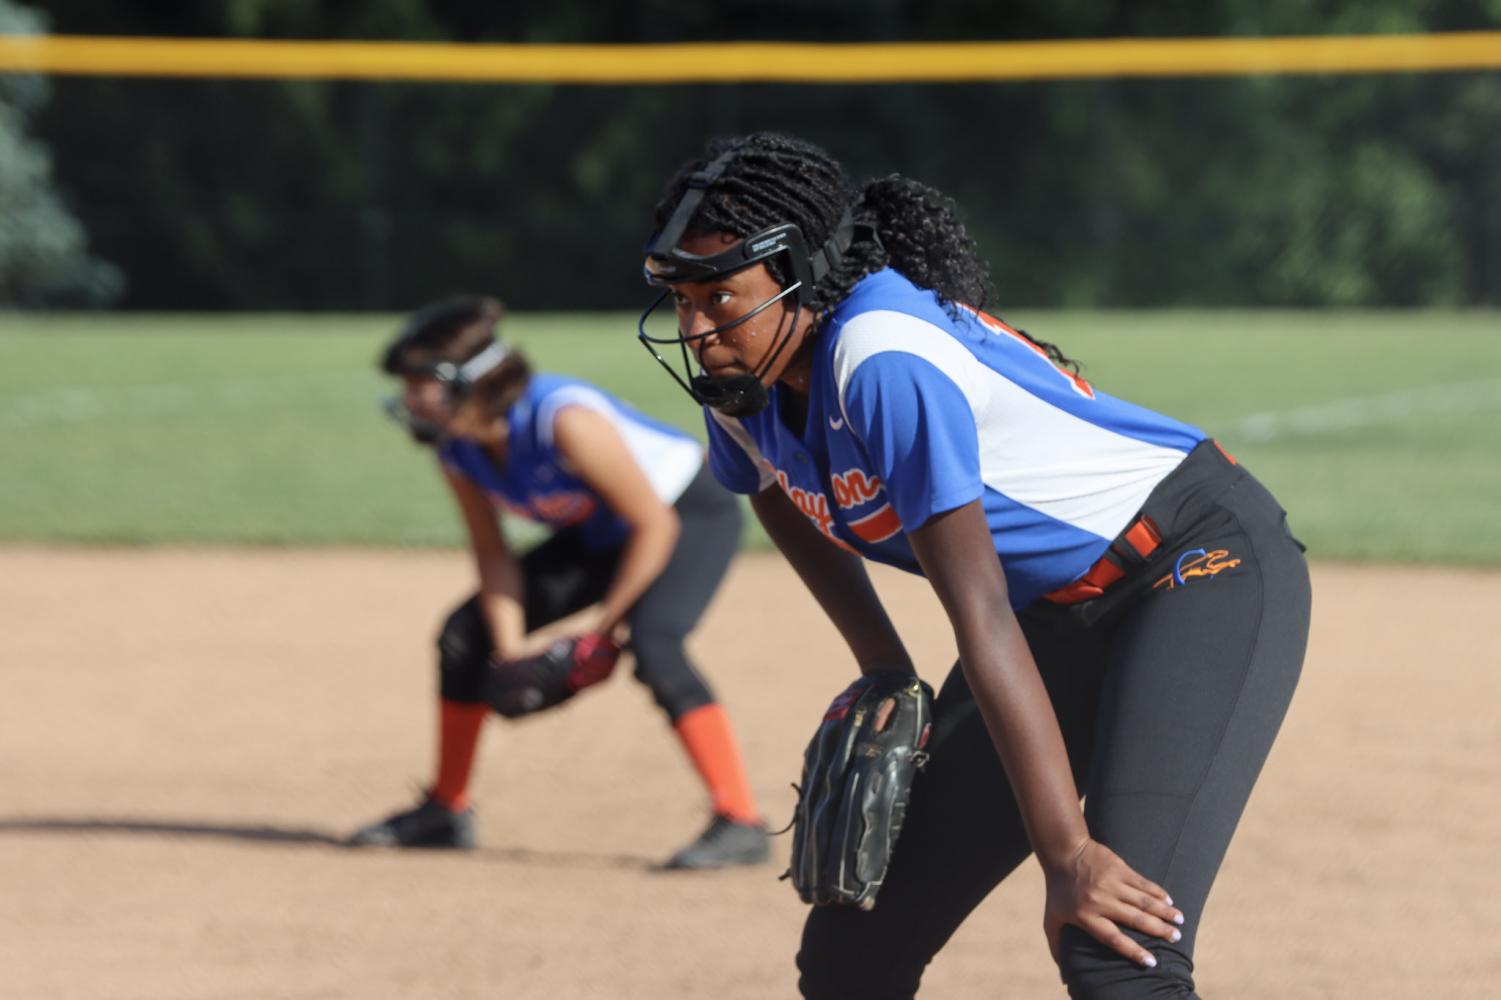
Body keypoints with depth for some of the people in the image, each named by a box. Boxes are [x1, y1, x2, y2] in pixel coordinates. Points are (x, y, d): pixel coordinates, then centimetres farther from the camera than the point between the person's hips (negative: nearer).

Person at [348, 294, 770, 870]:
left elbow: (654, 526, -28)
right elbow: (493, 554, -2)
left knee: (652, 644, -33)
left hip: (689, 515, -8)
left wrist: (602, 628, -24)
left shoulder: (563, 420, -36)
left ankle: (740, 825, -30)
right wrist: (509, 653, -14)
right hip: (597, 536, 8)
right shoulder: (457, 451, -13)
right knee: (466, 632, 4)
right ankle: (446, 812, 20)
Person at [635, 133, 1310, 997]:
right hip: (1061, 613, 9)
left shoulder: (884, 363, -30)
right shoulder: (740, 378, -5)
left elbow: (983, 618, -32)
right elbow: (784, 498, 19)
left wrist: (1067, 852, -33)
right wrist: (886, 673, 8)